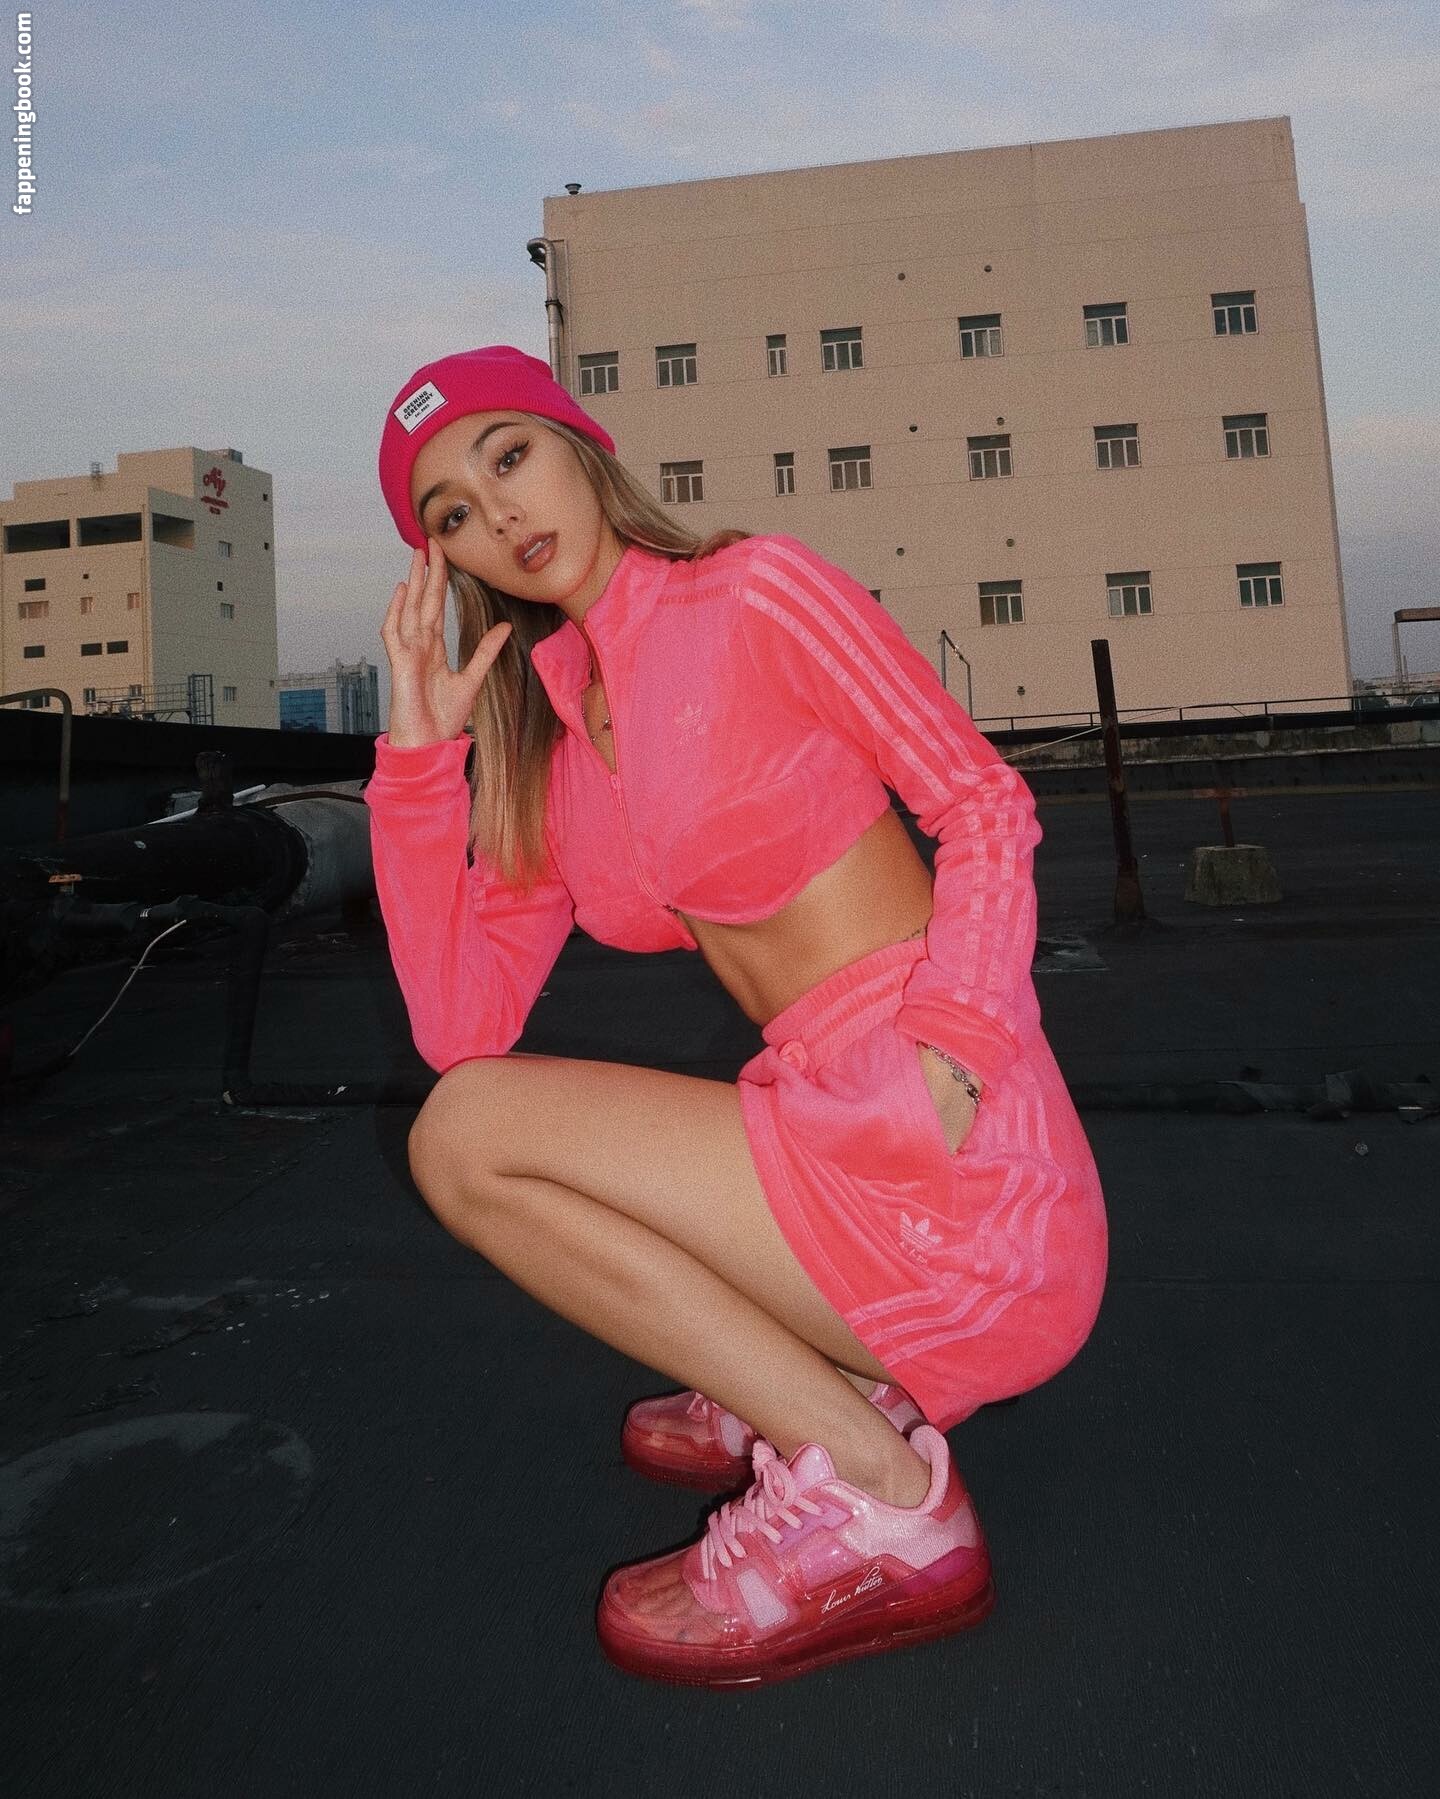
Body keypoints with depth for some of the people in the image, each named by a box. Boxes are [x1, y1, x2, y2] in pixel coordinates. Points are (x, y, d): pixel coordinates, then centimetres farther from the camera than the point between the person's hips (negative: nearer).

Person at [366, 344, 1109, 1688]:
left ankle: (869, 1492, -5)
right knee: (464, 1106, 18)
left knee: (465, 1139, -10)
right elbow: (460, 1025, 5)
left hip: (943, 1163, -7)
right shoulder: (549, 744, 14)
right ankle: (815, 1390, 12)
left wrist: (942, 1051, -21)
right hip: (830, 1126, 7)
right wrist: (419, 748, 4)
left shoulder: (753, 591, -2)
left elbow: (985, 805, -5)